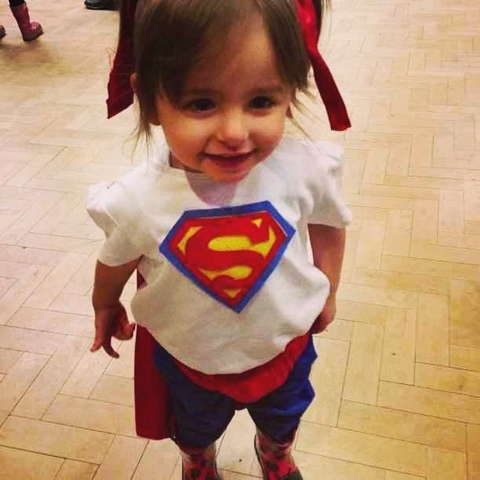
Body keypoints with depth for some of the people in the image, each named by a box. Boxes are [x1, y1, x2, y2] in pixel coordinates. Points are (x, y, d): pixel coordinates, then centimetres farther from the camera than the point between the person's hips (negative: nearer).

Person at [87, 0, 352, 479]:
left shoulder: (306, 170, -30)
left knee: (283, 417, 34)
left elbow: (327, 224, -7)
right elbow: (116, 262, -9)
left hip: (285, 343, 1)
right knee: (195, 426, 32)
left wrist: (326, 291, 5)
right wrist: (105, 307, 10)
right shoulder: (137, 200, -32)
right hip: (186, 357, -1)